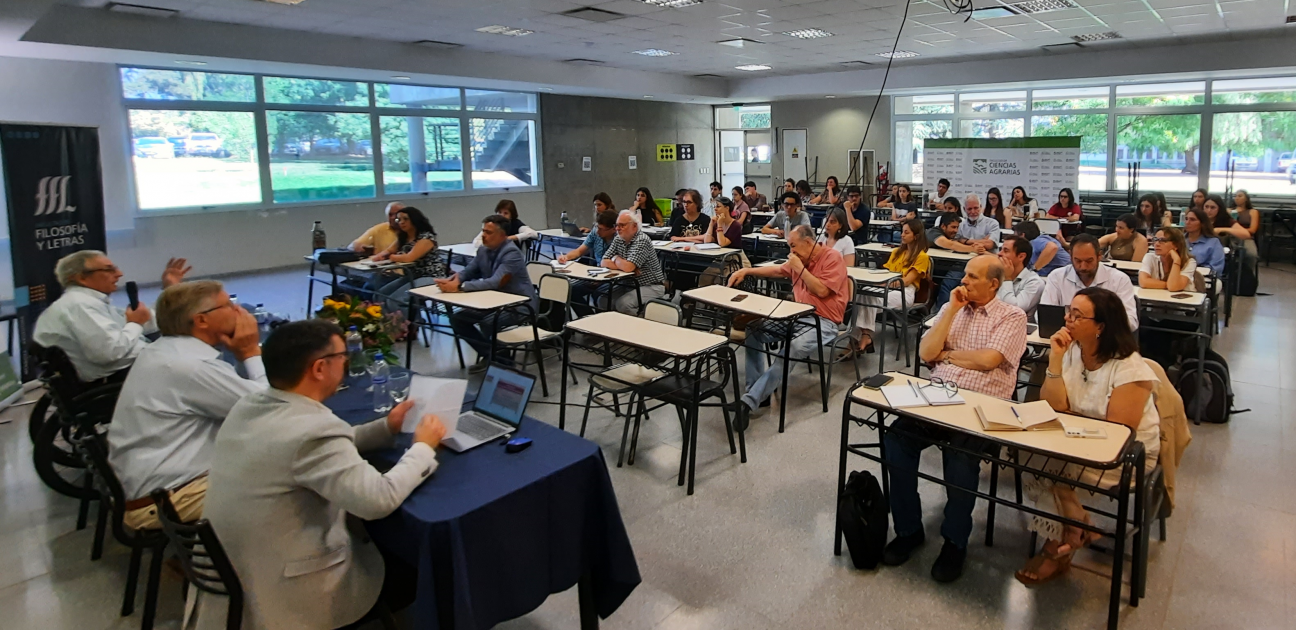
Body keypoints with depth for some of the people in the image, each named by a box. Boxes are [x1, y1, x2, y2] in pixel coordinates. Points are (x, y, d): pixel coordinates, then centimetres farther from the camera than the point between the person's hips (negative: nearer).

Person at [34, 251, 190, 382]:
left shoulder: (90, 302, 18)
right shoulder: (79, 304, -15)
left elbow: (149, 325, 20)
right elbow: (109, 351, -27)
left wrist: (168, 290, 18)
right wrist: (135, 324, -10)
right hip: (113, 381, -10)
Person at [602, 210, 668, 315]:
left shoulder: (642, 240, -19)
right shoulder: (618, 239, 5)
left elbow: (628, 267, -28)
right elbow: (604, 262, -1)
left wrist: (616, 259, -8)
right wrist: (624, 265, -16)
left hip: (651, 286, -7)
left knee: (622, 304, -28)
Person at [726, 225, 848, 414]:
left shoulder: (832, 258, -8)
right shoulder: (800, 259, 13)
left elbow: (822, 290, -18)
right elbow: (777, 271, 27)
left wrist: (799, 268, -12)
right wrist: (746, 271, 18)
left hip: (822, 322, -8)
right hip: (797, 317, 8)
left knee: (788, 351, -33)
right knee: (753, 330, -6)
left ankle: (750, 401, -33)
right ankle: (754, 390, -9)